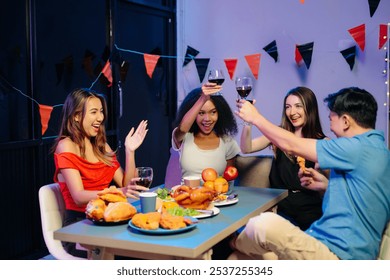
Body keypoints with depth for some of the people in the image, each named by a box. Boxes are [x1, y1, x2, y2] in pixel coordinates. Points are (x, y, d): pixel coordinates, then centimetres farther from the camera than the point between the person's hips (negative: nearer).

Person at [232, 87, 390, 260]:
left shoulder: (359, 148, -16)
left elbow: (290, 145, -12)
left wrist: (255, 117, 2)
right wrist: (326, 185, 15)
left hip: (338, 255, -10)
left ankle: (235, 244, 8)